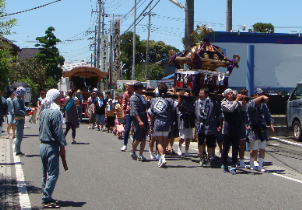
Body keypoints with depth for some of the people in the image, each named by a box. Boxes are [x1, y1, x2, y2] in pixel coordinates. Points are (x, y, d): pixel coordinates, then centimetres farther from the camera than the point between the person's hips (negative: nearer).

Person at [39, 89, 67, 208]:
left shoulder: (43, 112, 10)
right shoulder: (56, 113, -15)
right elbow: (58, 132, -17)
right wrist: (62, 147, -12)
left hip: (42, 145, 9)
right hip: (52, 147, -9)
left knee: (45, 173, 15)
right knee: (53, 174, -5)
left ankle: (46, 197, 21)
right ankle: (46, 200, -8)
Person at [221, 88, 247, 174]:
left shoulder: (237, 102, 12)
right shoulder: (224, 103, 2)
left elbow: (244, 108, -1)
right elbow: (230, 109, -16)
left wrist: (243, 100, -15)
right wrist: (237, 100, -15)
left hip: (236, 129, 3)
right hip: (227, 128, -3)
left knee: (235, 148, -2)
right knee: (226, 147, 4)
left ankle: (233, 167, 2)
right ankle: (225, 165, 21)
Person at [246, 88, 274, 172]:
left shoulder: (264, 105, 14)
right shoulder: (251, 104, -4)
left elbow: (268, 116, 17)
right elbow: (252, 104, -29)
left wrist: (271, 125, 6)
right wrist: (262, 97, -35)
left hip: (263, 130, 5)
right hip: (254, 130, -5)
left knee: (262, 149, 4)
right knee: (254, 150, -2)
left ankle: (260, 166, 13)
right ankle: (251, 164, 19)